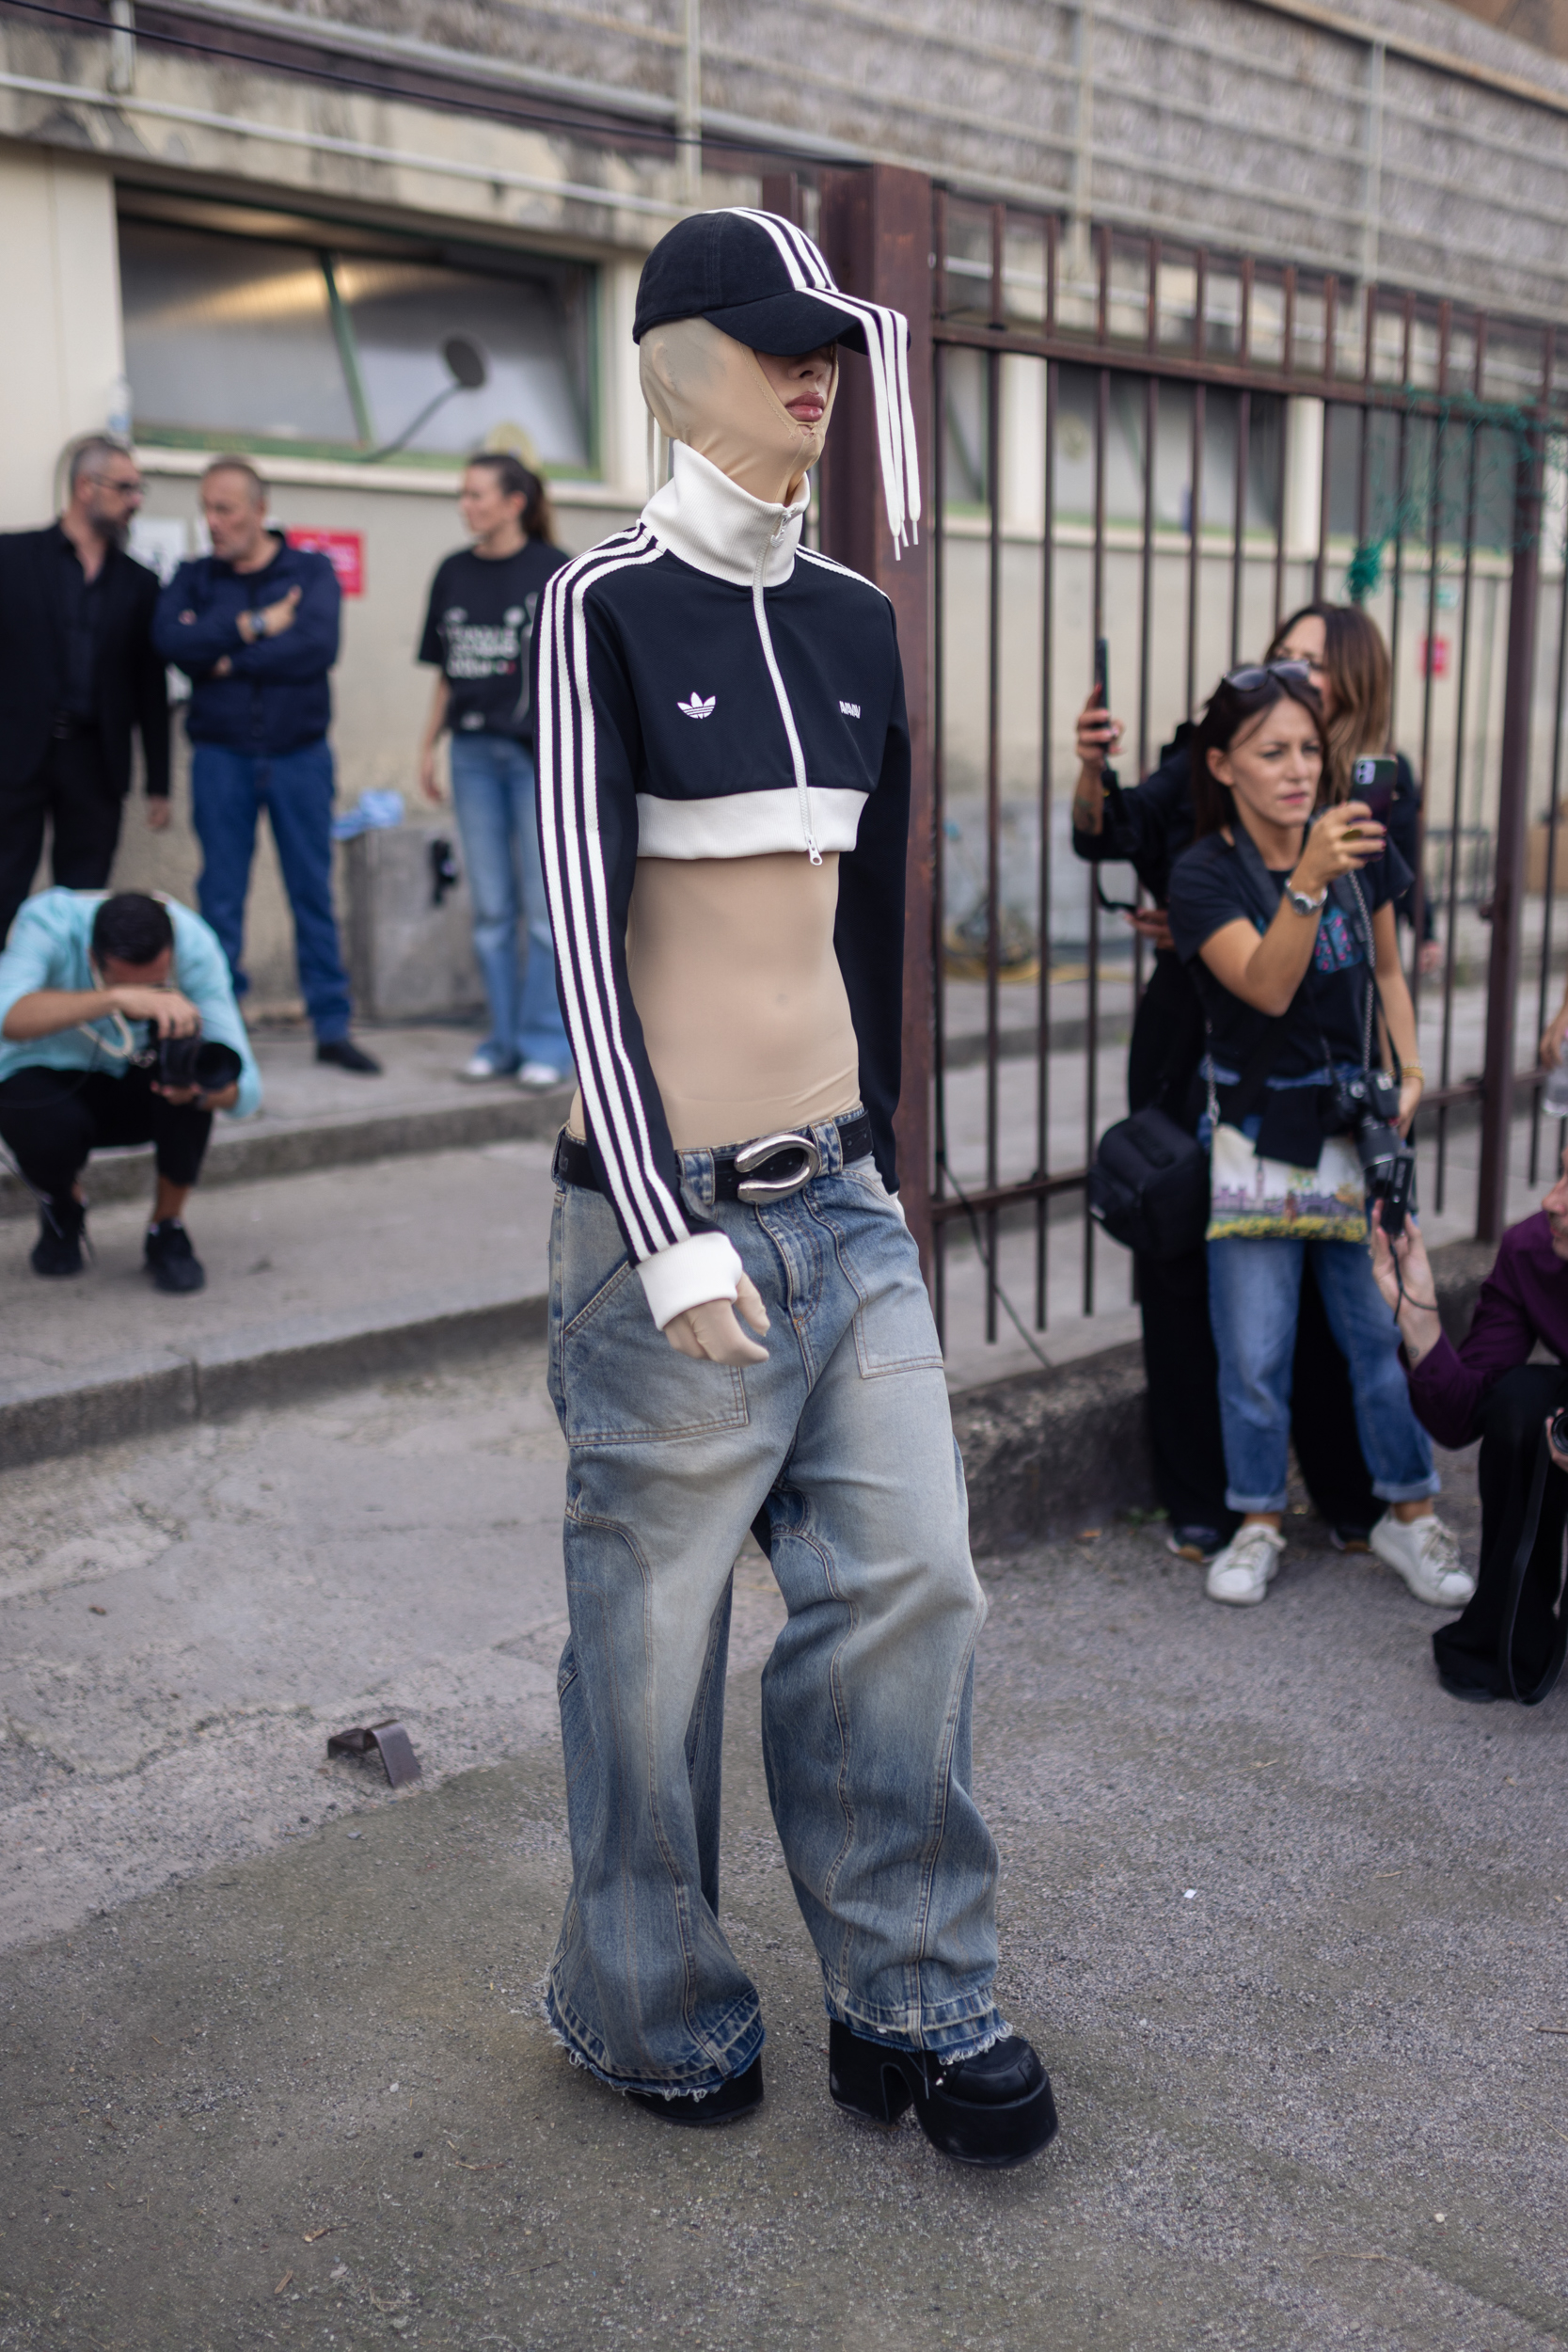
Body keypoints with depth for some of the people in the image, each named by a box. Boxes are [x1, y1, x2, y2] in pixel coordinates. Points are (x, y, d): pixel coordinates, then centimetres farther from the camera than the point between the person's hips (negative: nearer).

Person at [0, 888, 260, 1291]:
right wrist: (117, 997, -61)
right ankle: (62, 1206, 4)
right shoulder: (47, 922, -31)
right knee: (53, 1127, -35)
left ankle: (167, 1229, -10)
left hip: (132, 1084, 1)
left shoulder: (194, 943, -26)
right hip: (45, 1079, -1)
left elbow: (245, 1092, -28)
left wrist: (202, 1088, -51)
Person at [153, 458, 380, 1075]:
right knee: (221, 896, 3)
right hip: (221, 755, 1)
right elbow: (171, 640, -10)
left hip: (299, 753, -1)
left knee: (313, 892, 3)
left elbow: (317, 646, -14)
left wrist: (231, 660, -9)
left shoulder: (311, 571, 4)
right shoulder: (193, 578, 9)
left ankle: (332, 1027, 10)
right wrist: (255, 627, -12)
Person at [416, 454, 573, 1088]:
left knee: (543, 904, -1)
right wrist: (428, 746, 13)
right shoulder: (454, 573, 11)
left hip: (538, 751, -5)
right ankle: (503, 1039, 15)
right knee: (490, 906, 7)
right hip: (474, 752, 5)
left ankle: (546, 1042, 6)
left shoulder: (553, 571, -3)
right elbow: (446, 673, 16)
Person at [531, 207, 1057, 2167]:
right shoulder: (606, 605, -8)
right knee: (658, 1636, 7)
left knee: (912, 1582, 7)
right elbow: (581, 927, -14)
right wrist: (674, 1245, -19)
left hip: (844, 1198, 6)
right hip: (678, 1206, -6)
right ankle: (652, 2009, 30)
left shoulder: (848, 616, 11)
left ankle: (913, 1997, 25)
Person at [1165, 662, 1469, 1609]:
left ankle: (1410, 1514, 23)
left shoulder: (1359, 841, -1)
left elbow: (1387, 971, 13)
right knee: (1256, 1352, 3)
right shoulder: (1205, 874, -12)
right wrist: (1307, 882, -41)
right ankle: (1258, 1522, 23)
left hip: (1356, 1123, 3)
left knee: (1385, 1331, 5)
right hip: (1256, 1133, -2)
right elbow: (1267, 987, -27)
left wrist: (1411, 1073, 0)